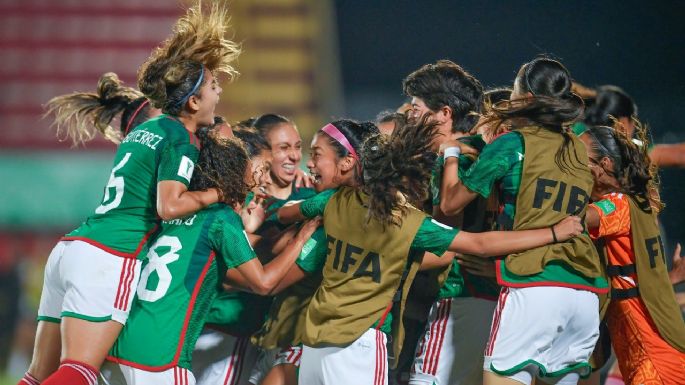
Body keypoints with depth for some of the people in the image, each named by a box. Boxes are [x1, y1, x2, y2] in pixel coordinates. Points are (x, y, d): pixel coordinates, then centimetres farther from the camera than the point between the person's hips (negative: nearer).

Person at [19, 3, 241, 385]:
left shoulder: (146, 127, 21)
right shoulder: (180, 139, -4)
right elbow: (169, 205, -16)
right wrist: (221, 193, -2)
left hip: (69, 249, 8)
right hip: (109, 259, -8)